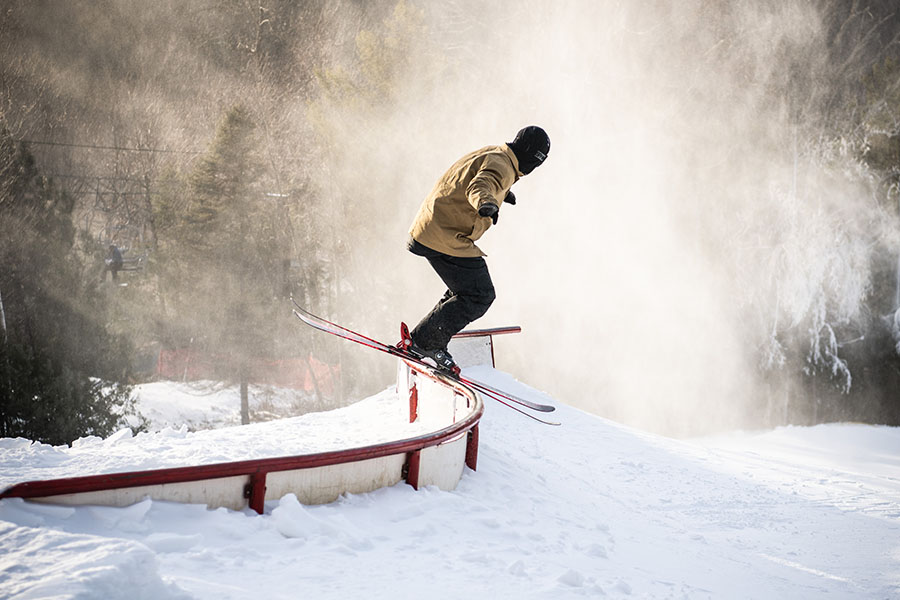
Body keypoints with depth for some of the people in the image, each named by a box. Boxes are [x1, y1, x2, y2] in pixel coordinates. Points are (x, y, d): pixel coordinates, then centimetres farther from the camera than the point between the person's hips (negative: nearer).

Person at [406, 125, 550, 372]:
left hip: (431, 229, 11)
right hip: (447, 238, -11)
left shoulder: (493, 154, 16)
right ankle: (427, 342, -5)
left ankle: (422, 339, 22)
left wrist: (501, 193, 55)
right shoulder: (501, 166, -16)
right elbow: (478, 187, -37)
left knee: (468, 290, 22)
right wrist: (487, 203, -57)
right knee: (480, 296, -8)